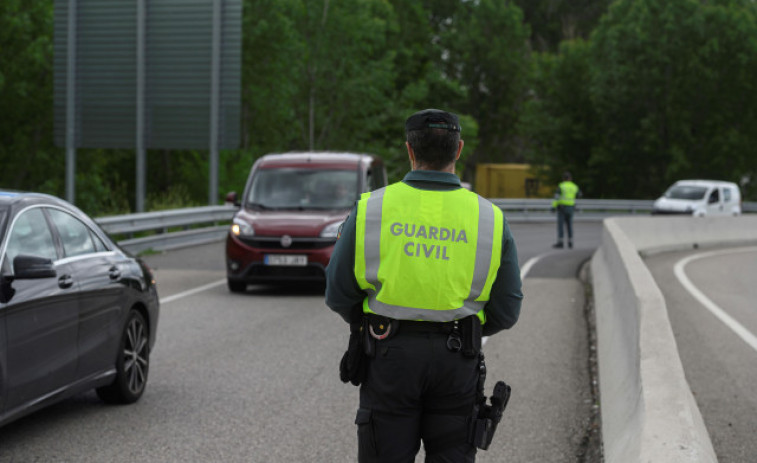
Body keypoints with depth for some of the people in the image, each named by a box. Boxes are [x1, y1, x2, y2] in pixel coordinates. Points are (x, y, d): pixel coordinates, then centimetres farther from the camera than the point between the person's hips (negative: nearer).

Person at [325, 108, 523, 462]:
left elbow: (339, 294, -1)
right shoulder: (489, 218, -4)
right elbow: (506, 312, -1)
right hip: (457, 360, 1)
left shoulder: (370, 209, -5)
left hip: (389, 356, 0)